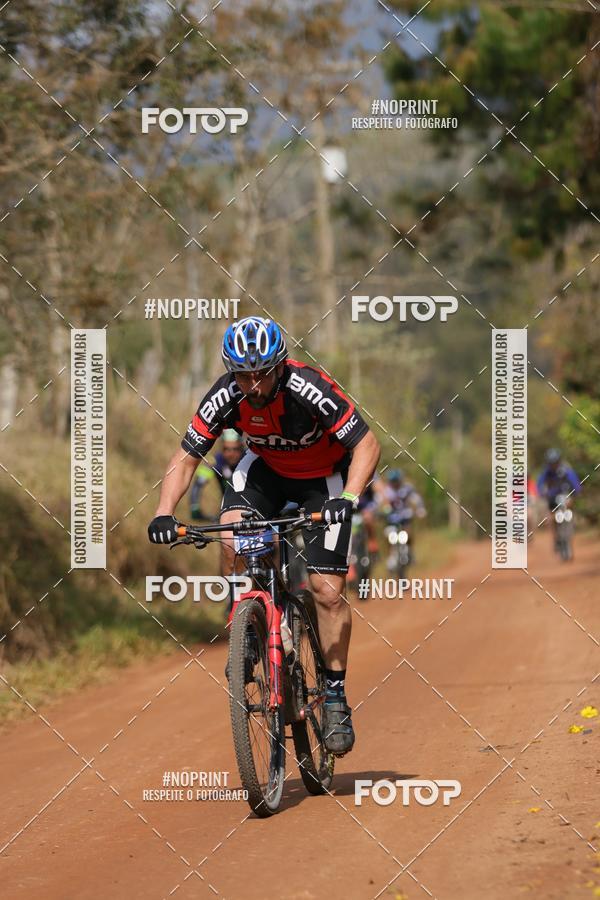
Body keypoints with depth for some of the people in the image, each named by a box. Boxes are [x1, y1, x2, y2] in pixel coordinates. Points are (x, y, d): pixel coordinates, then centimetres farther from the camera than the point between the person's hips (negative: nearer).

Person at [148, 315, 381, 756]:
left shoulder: (309, 389, -34)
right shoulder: (225, 397, -24)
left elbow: (367, 444, -30)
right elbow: (185, 460, -17)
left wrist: (348, 498, -45)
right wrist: (164, 513, -33)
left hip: (325, 476, -3)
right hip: (267, 468, 3)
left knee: (328, 589, -14)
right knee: (231, 541, -27)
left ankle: (336, 697, 0)